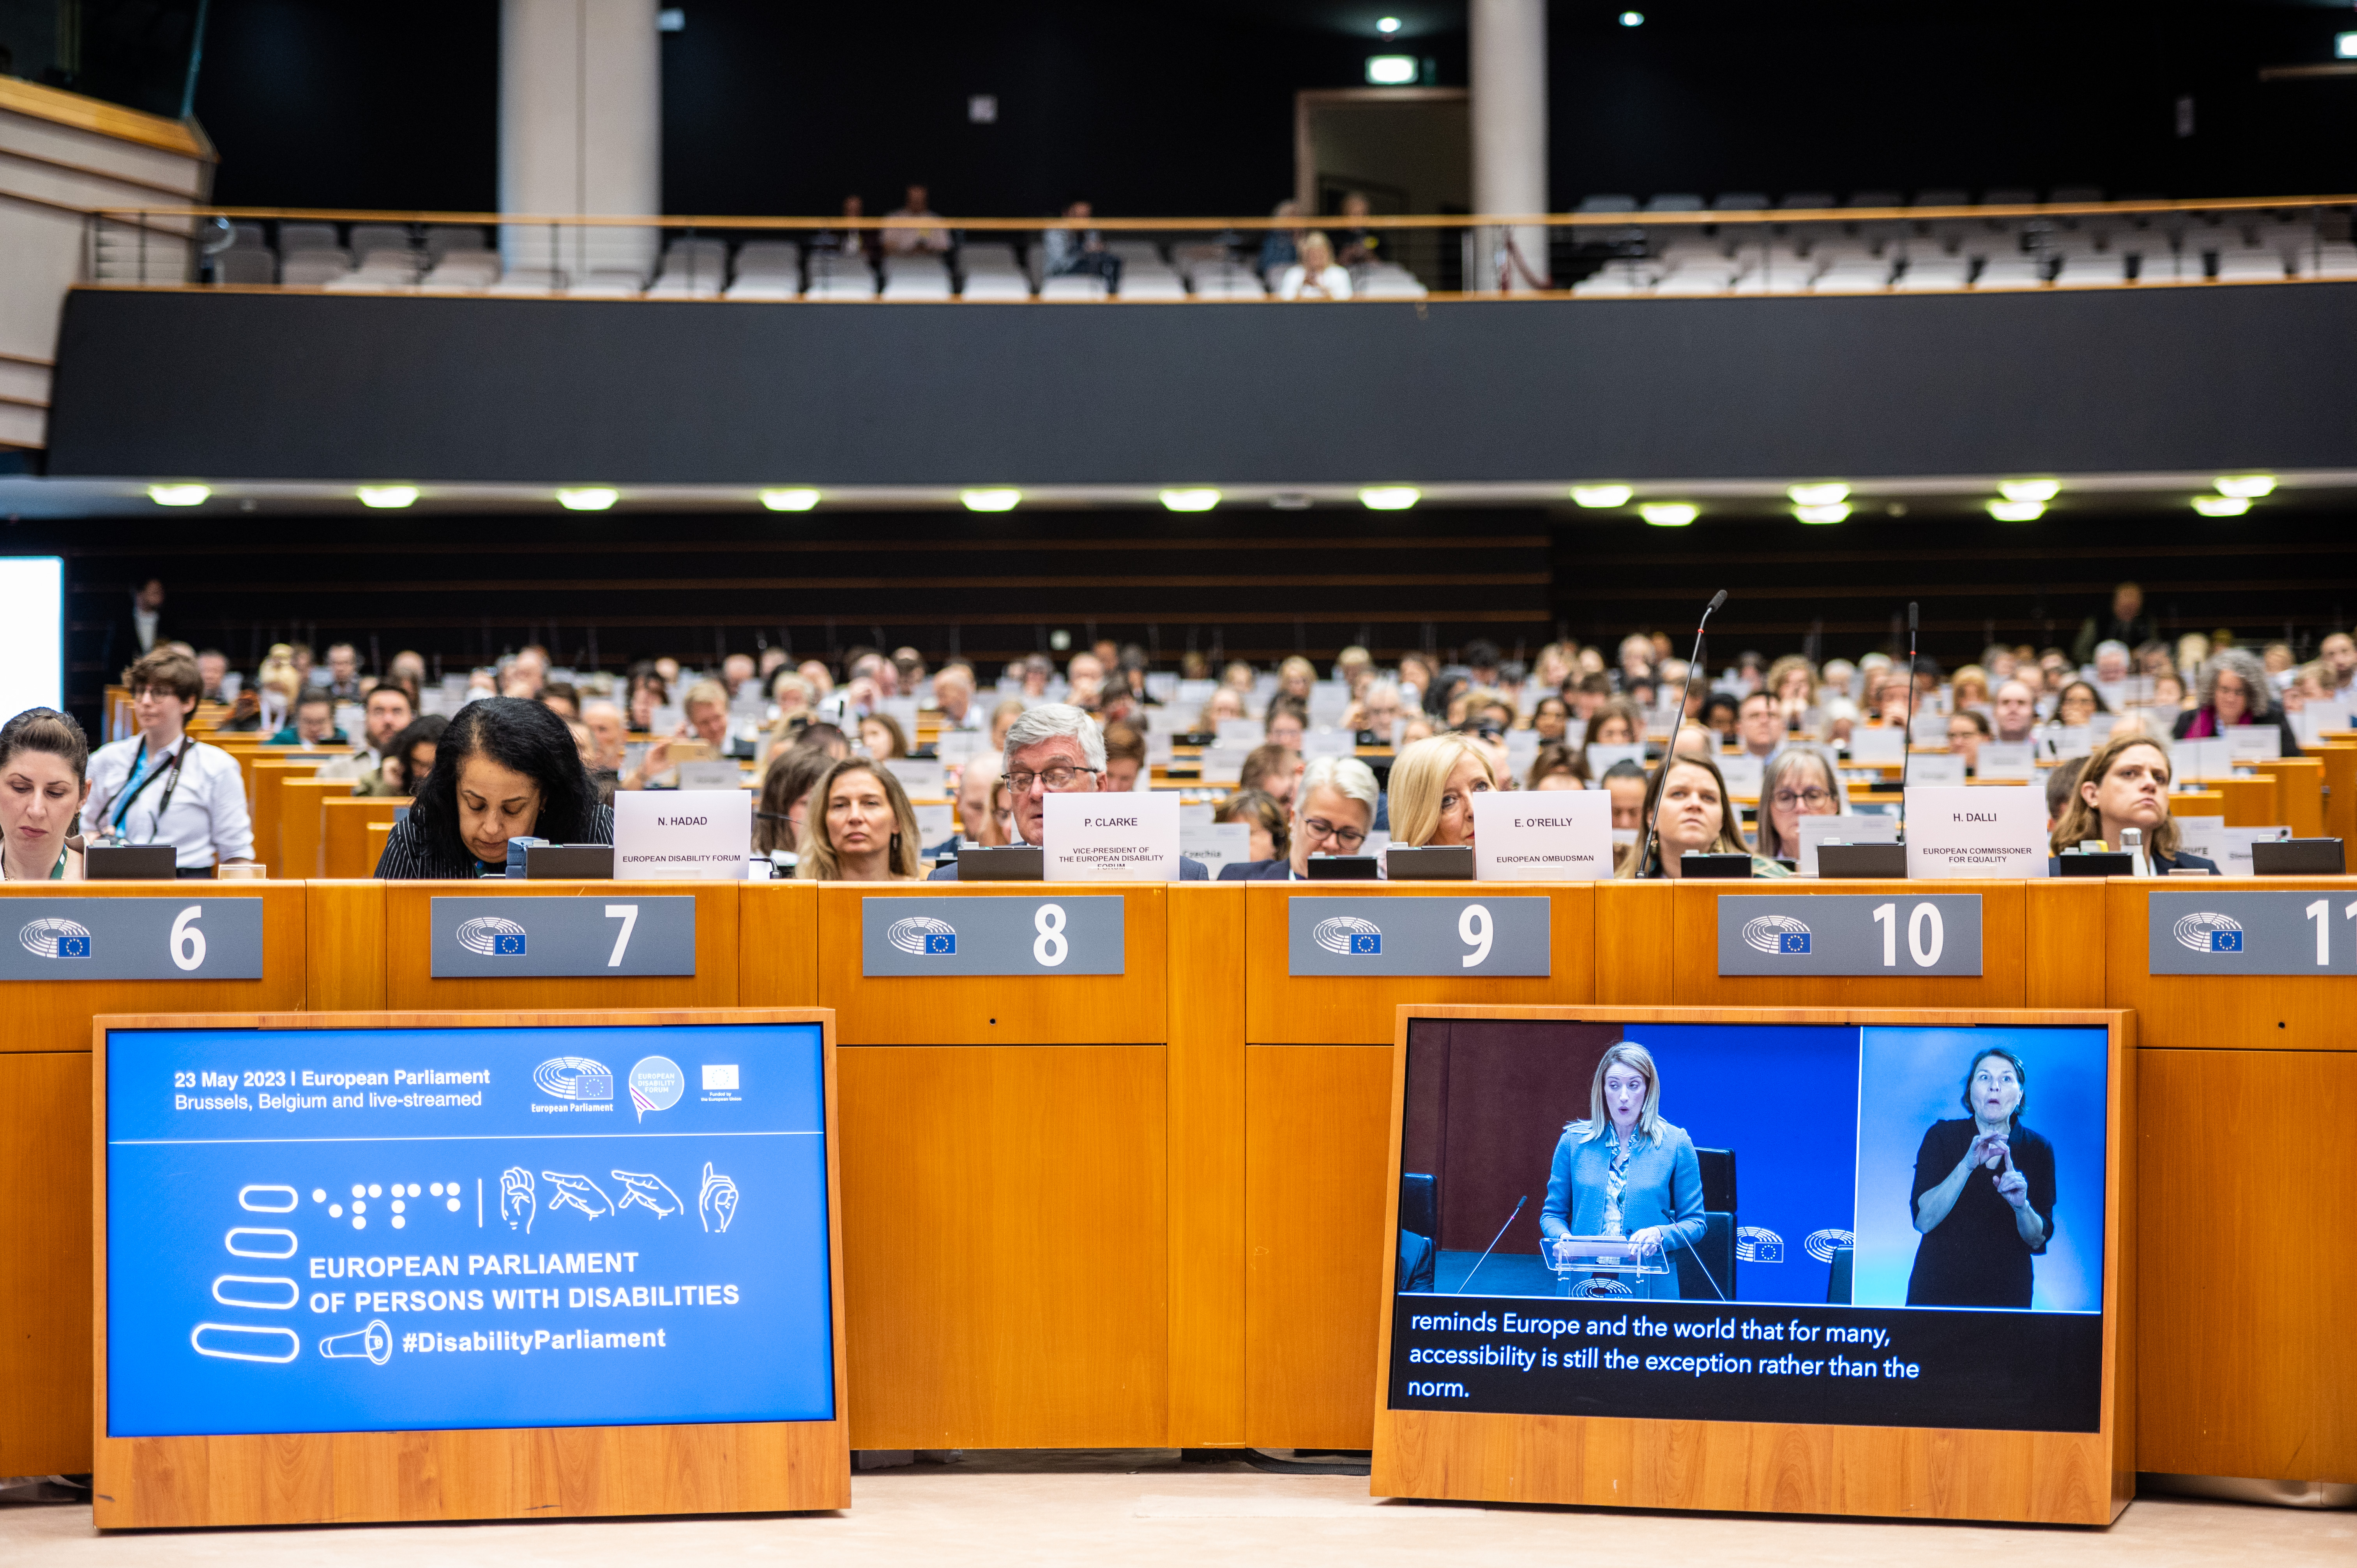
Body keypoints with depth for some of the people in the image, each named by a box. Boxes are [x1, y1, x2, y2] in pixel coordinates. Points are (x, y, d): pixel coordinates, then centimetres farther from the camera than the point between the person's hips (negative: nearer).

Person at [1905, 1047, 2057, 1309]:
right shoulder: (1941, 1136, -6)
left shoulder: (2037, 1149, -2)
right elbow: (1923, 1221, -17)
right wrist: (1968, 1164, -28)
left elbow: (2038, 1241, -5)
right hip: (1938, 1290, -1)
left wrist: (2021, 1206, -26)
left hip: (2006, 1293, 1)